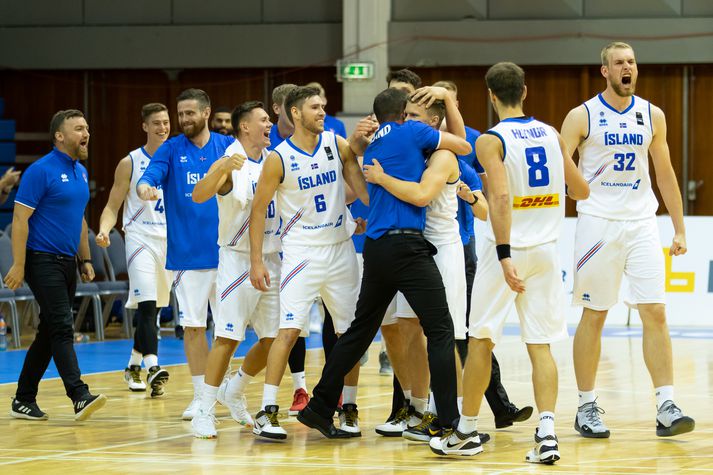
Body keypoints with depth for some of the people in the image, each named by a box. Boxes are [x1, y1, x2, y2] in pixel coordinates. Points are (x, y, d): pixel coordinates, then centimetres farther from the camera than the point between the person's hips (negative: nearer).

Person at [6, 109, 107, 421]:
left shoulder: (81, 172, 14)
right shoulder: (41, 171, -12)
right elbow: (20, 218, -14)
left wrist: (85, 260, 19)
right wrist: (18, 265, -18)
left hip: (66, 262, 9)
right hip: (43, 261, -9)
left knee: (49, 332, 10)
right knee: (62, 327, -15)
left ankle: (24, 400, 17)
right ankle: (79, 396, -21)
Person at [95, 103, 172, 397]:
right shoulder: (130, 163, -2)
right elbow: (113, 207, -1)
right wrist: (104, 230, -20)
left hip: (170, 240, 4)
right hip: (141, 239, -4)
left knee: (151, 310, 13)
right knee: (147, 306, -18)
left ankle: (134, 366, 27)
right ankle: (153, 368, -29)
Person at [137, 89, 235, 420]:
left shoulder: (227, 146, 5)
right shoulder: (171, 149, 3)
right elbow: (152, 174, -13)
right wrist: (144, 187, -35)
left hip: (225, 252, 0)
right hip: (187, 253, 0)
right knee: (193, 326, 3)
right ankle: (201, 396, 12)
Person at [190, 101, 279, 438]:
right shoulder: (229, 164, -10)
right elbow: (199, 195, -28)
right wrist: (222, 168, -43)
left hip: (271, 258, 6)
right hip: (238, 258, -6)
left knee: (273, 339, 8)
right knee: (228, 337, -10)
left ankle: (234, 392, 29)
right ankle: (204, 412, -6)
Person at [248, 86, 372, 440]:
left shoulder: (338, 145, 1)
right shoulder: (279, 158, -9)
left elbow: (362, 188, 5)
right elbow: (259, 209, -4)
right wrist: (256, 261, -7)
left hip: (341, 248, 4)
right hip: (302, 251, -4)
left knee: (350, 332, 6)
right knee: (289, 329, -14)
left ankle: (349, 410, 17)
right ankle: (267, 413, -11)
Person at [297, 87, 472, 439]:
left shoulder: (372, 146, 21)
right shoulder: (411, 132, 0)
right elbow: (464, 147, 6)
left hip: (376, 248, 8)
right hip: (406, 245, -7)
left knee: (360, 330, 18)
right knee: (440, 330, -7)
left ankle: (320, 407, 21)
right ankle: (449, 421, -14)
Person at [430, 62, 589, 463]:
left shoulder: (491, 141, -10)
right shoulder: (552, 135, 6)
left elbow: (501, 197, -23)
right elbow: (582, 192, 13)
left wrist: (505, 257, -26)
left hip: (507, 250, -4)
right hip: (546, 250, 4)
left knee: (481, 340, 9)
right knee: (541, 345, 5)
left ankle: (467, 432, 18)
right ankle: (547, 432, -10)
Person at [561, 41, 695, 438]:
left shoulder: (652, 116, 8)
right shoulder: (582, 116, -3)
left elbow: (665, 173, 14)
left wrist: (680, 229, 12)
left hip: (642, 223, 3)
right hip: (598, 223, -3)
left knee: (655, 313, -6)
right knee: (593, 316, 2)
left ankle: (666, 407, -7)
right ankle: (587, 408, 12)